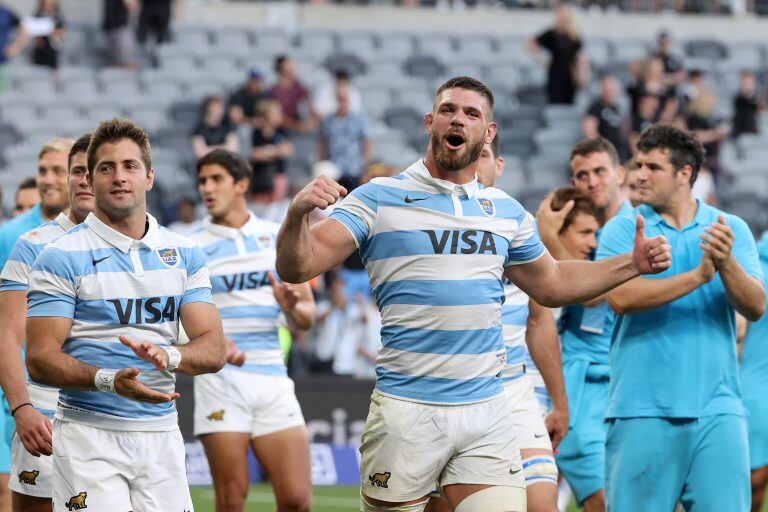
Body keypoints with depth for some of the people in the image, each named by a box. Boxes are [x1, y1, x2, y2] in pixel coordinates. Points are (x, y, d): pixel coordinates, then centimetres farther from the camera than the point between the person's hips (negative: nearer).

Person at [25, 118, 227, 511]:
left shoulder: (184, 254, 10)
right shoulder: (61, 257, -3)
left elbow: (213, 350, 5)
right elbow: (40, 359, -8)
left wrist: (169, 356, -18)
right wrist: (109, 380, -24)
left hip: (161, 435, 4)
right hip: (89, 435, -4)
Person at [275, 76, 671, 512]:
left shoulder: (507, 212, 13)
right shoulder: (378, 199, 0)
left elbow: (552, 284, 28)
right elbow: (297, 267, -7)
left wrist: (634, 264, 17)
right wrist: (299, 213, -28)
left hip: (487, 413, 3)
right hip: (406, 411, -3)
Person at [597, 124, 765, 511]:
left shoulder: (732, 230, 10)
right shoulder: (622, 230, 5)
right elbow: (621, 297, -13)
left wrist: (727, 265, -21)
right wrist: (698, 276, -20)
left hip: (716, 408, 1)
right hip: (641, 409, -1)